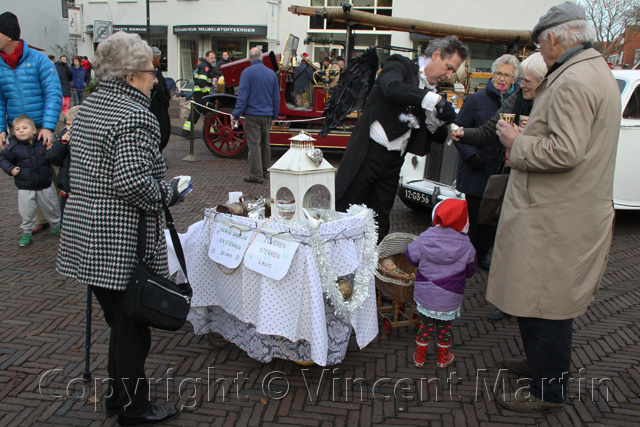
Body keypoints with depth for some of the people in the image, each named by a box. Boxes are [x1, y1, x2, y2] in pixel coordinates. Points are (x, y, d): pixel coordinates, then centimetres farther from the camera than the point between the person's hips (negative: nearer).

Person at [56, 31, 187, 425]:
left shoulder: (89, 108, 14)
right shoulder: (134, 116, -17)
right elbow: (133, 181, -26)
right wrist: (169, 193, -9)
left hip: (86, 231, 9)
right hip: (123, 238, -9)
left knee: (119, 318, 20)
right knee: (133, 322, 5)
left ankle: (118, 394, 34)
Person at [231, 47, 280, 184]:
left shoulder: (247, 72, -9)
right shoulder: (271, 73, 7)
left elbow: (243, 95, -14)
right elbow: (276, 97, 11)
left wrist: (236, 114, -9)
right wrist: (274, 116, 18)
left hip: (252, 114, -5)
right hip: (267, 115, 5)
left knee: (254, 144, -3)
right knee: (265, 143, 16)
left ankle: (257, 175, -2)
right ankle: (265, 171, 25)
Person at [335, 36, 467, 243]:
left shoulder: (431, 93, 14)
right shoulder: (400, 65, -3)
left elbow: (439, 137, 14)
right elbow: (392, 88, -28)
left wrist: (439, 120, -7)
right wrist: (435, 100, -26)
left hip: (393, 162, 6)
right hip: (368, 152, -6)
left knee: (379, 225, 9)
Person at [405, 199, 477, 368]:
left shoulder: (424, 240, -15)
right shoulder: (466, 247, -14)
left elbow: (410, 256, 1)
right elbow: (470, 272, -1)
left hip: (424, 297, 1)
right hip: (449, 301, 0)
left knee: (424, 327, 18)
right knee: (444, 329, 19)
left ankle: (419, 358, 33)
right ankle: (443, 359, 39)